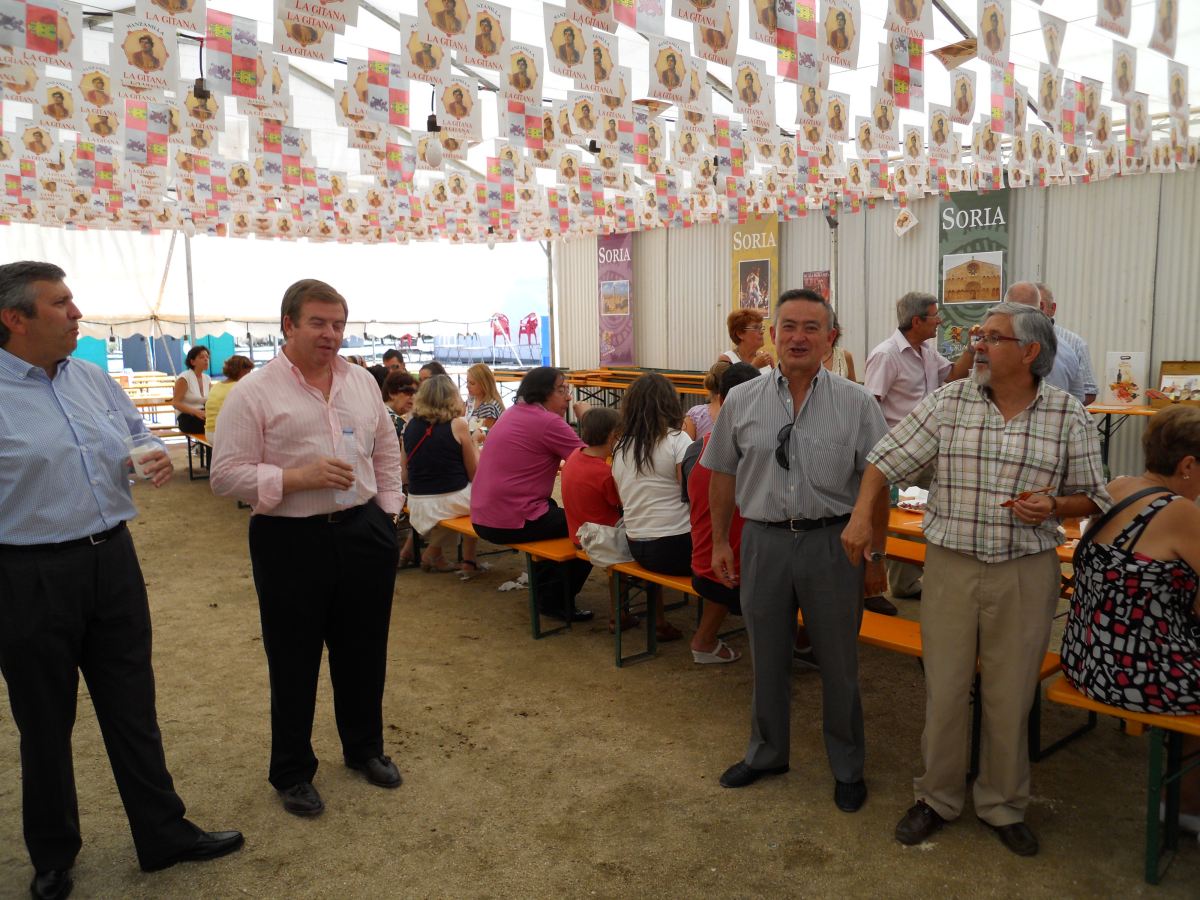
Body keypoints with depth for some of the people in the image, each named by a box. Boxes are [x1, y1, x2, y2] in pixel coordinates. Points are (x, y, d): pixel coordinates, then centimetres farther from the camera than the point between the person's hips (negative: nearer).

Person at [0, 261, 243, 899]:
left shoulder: (93, 379, 5)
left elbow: (136, 434, 18)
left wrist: (155, 458, -6)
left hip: (113, 560, 5)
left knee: (132, 707, 14)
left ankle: (164, 834, 29)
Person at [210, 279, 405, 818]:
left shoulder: (362, 381, 8)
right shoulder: (254, 393, -9)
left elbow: (386, 451, 16)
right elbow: (226, 476, -12)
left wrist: (387, 510, 9)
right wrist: (299, 477, -22)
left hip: (363, 533, 5)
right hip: (291, 541, -4)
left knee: (364, 652, 17)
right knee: (294, 664, 10)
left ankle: (365, 748, 39)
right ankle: (292, 773, 29)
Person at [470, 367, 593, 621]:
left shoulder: (512, 412, 12)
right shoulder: (548, 422, -15)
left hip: (482, 518, 9)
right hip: (510, 523, -9)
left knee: (551, 507, 32)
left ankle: (544, 588, 39)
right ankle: (559, 601, 16)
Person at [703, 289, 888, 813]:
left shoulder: (856, 404, -4)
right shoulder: (742, 401, 1)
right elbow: (723, 475, 8)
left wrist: (875, 558, -1)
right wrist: (720, 542, 8)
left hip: (832, 543, -2)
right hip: (764, 539, 2)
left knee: (838, 662, 11)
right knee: (767, 657, 17)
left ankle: (847, 767, 32)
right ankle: (767, 753, 38)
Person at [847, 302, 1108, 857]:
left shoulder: (1067, 416, -1)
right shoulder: (949, 402, -2)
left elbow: (1091, 496, 6)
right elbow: (886, 459, -1)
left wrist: (1053, 507, -14)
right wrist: (862, 514, -13)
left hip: (1026, 572, 0)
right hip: (951, 565, 0)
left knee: (1010, 697, 10)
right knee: (943, 690, 9)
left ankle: (1003, 805, 32)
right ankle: (937, 798, 29)